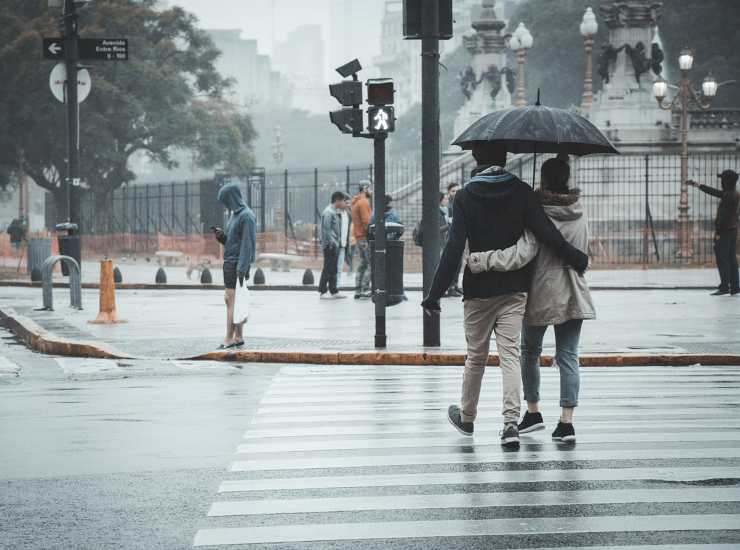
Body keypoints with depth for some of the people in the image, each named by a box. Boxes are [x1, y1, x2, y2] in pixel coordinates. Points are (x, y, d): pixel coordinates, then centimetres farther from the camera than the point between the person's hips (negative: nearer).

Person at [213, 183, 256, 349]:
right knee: (231, 301, 10)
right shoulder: (235, 214, 14)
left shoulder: (246, 216, -15)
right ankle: (239, 337, 13)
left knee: (231, 300, -9)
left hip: (237, 265, -10)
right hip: (229, 262, 10)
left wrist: (242, 269, -23)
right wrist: (222, 236, 0)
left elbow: (248, 243, -19)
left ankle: (229, 339, -9)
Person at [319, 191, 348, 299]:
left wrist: (338, 242, 15)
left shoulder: (335, 212, 16)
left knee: (333, 269, 13)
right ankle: (322, 292, -2)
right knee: (328, 269, -6)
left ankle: (334, 291, 18)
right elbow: (326, 230, -19)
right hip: (330, 245, -10)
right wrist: (331, 243, -20)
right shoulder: (328, 212, -15)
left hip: (335, 245, 10)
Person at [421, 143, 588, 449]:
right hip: (515, 288, 1)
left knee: (476, 355, 13)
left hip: (478, 290, -1)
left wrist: (435, 294, -10)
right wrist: (577, 260, 2)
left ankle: (466, 417, 31)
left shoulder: (466, 197, -7)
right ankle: (511, 421, -17)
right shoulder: (520, 192, -3)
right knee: (510, 354, -2)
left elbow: (454, 249, -12)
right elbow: (546, 234, -10)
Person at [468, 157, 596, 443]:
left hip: (541, 295, -4)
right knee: (568, 357, 4)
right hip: (573, 296, 4)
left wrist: (483, 259, -24)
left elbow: (521, 254, -26)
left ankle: (533, 412, 22)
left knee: (529, 351, 17)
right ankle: (566, 421, -4)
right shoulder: (579, 214, 3)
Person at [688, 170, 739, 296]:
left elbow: (723, 216, -22)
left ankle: (724, 287, -5)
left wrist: (718, 232, -17)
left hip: (724, 232, -9)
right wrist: (698, 185, 26)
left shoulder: (728, 196, -19)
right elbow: (715, 192, 22)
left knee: (722, 259, -4)